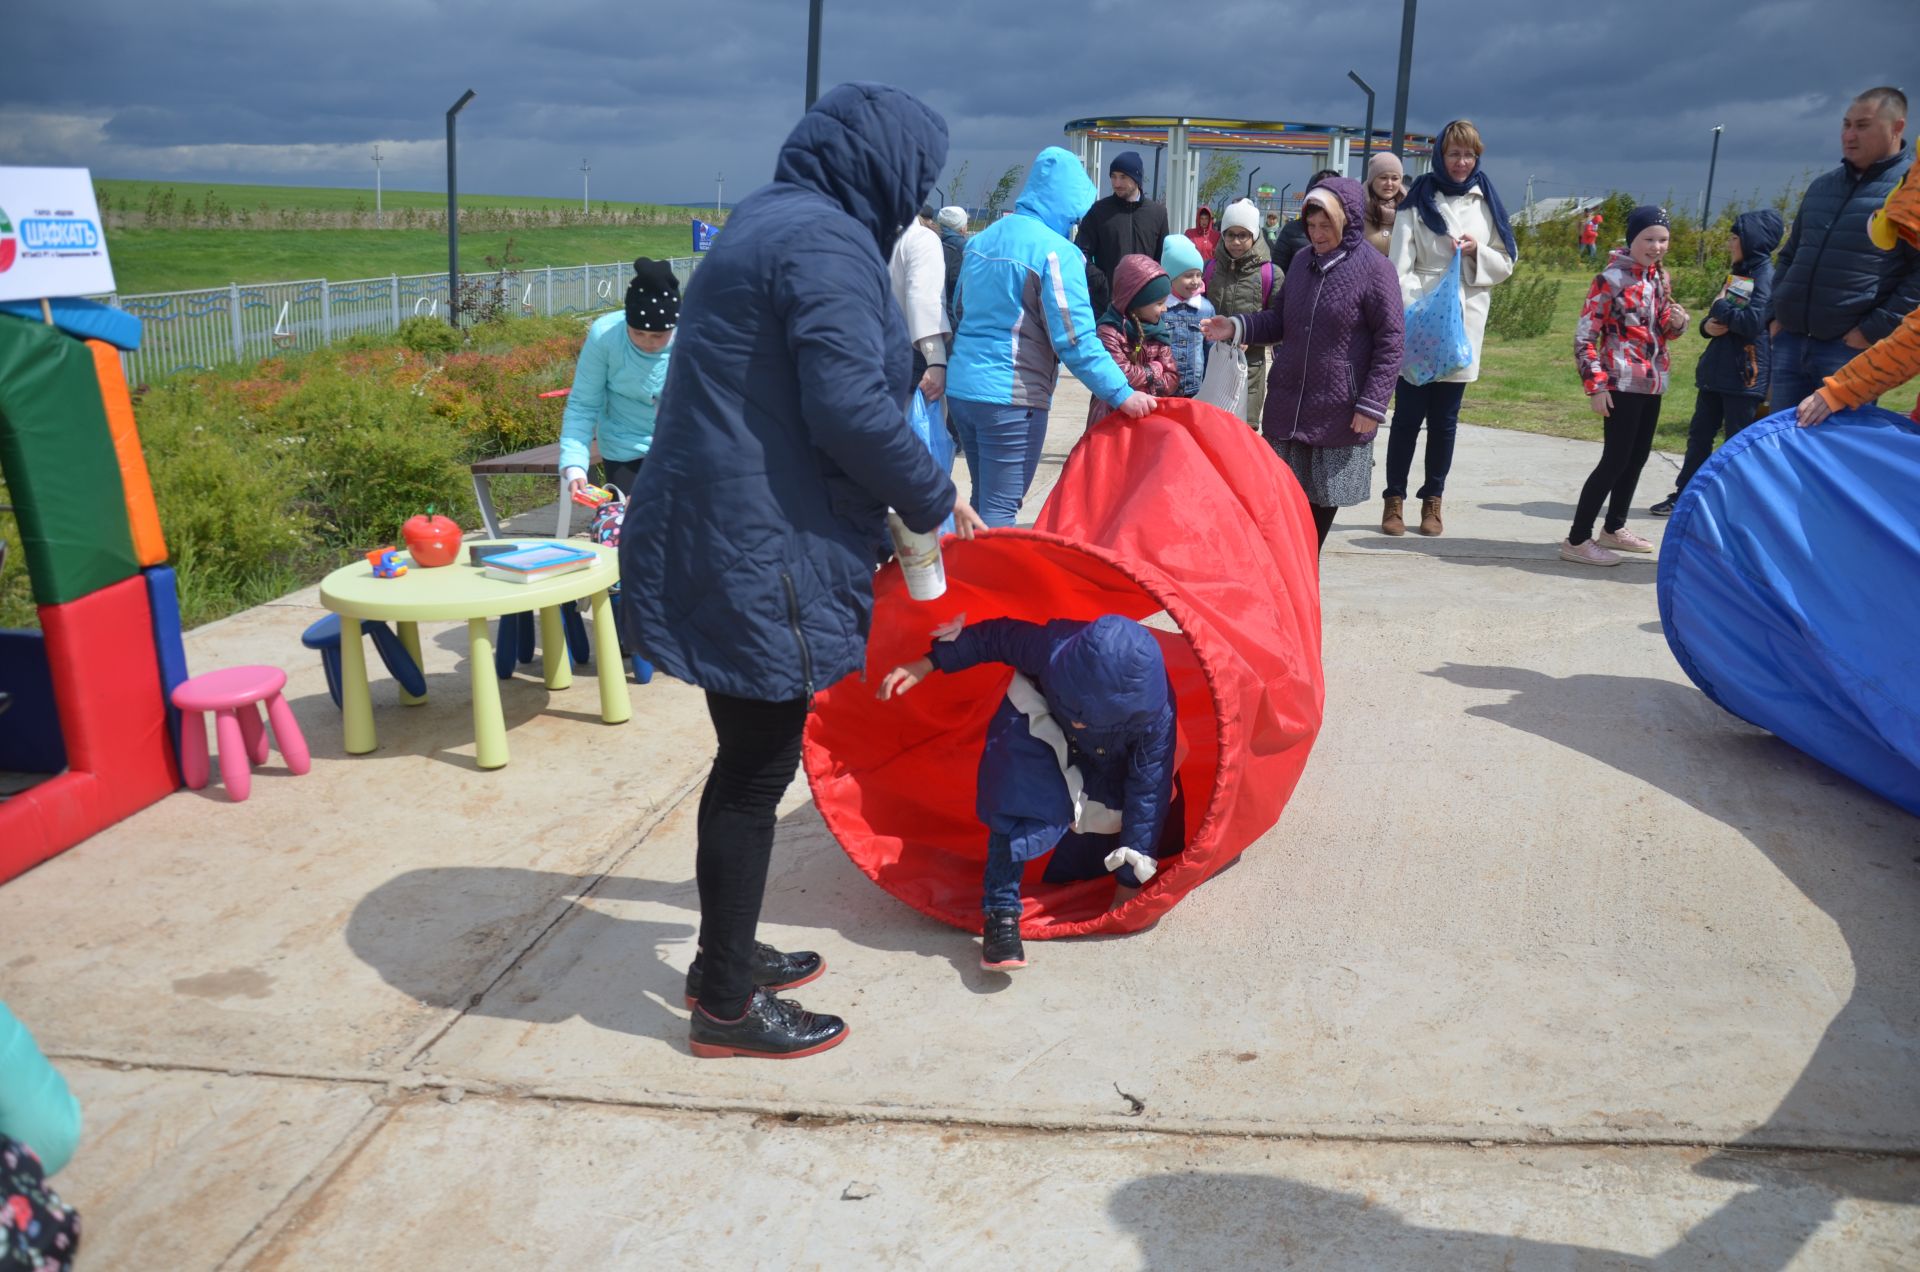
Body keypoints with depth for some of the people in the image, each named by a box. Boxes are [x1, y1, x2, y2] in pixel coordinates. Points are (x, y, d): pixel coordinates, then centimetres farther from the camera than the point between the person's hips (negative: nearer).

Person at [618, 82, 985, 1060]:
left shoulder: (771, 224, 17)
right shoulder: (826, 241, -15)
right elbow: (851, 408, -24)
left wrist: (903, 501, 18)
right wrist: (934, 504, -8)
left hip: (716, 533, 10)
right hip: (760, 551, -10)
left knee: (749, 758, 19)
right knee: (758, 771, 1)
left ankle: (723, 955, 34)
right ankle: (728, 1007, 15)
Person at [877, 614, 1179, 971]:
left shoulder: (1156, 714, -40)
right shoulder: (1052, 648, -42)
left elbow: (1147, 790, -27)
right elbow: (996, 636, -21)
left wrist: (1131, 878, -20)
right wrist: (928, 664, -22)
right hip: (1040, 726, -1)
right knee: (1021, 803, -27)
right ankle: (1000, 912, -21)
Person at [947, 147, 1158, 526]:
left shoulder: (982, 238, 11)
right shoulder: (1055, 252, -12)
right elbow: (1075, 340, -16)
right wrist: (1122, 394, -12)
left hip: (960, 388, 8)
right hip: (1011, 399, -8)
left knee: (983, 501, 19)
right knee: (1000, 511, -2)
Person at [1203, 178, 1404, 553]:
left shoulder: (1375, 269, -10)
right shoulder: (1302, 261, 7)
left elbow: (1390, 343, -11)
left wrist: (1372, 404, -15)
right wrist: (1238, 327, -2)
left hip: (1340, 409, -5)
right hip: (1287, 403, 5)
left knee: (1325, 494, 9)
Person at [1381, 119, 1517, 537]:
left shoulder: (1485, 202, 10)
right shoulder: (1419, 198, 1)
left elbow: (1505, 265, 12)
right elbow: (1399, 264, -8)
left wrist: (1478, 252, -8)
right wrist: (1408, 312, -21)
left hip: (1463, 326, 3)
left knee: (1445, 420, 8)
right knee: (1408, 416, 0)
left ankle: (1433, 501, 17)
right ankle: (1394, 500, 10)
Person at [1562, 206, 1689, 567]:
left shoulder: (1661, 278, 11)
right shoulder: (1612, 278, -12)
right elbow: (1584, 335, -14)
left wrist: (1677, 322, -2)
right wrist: (1595, 385, -19)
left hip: (1652, 383, 8)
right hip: (1622, 383, -8)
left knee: (1638, 456, 15)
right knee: (1616, 459, -10)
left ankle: (1614, 529, 29)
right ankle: (1577, 540, -6)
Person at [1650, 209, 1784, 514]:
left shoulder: (1765, 275, -13)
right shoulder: (1738, 273, 15)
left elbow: (1753, 321, -25)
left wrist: (1721, 308, -10)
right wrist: (1708, 325, -3)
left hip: (1744, 374, -9)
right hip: (1716, 370, 9)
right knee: (1699, 434, 13)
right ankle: (1683, 496, 21)